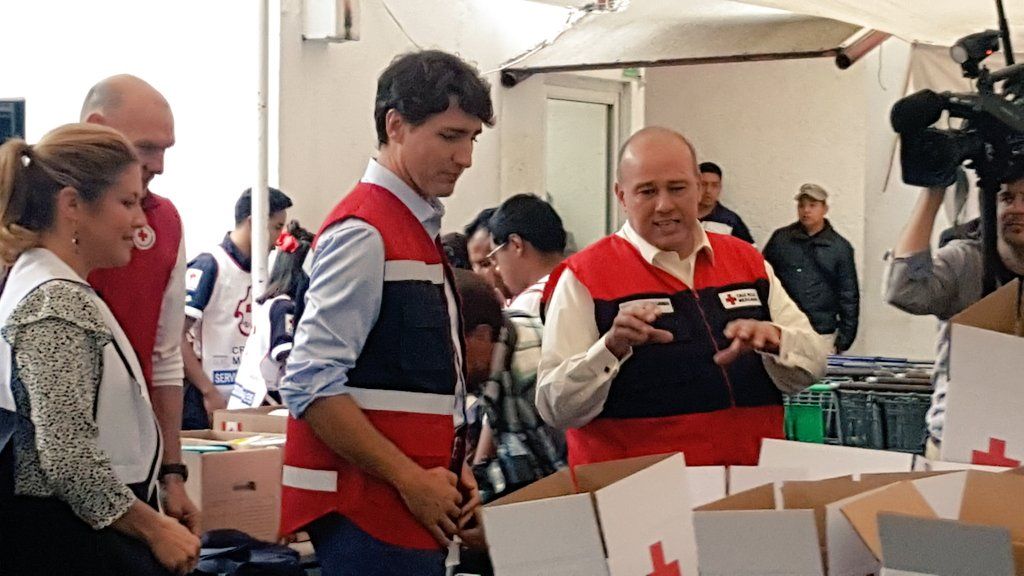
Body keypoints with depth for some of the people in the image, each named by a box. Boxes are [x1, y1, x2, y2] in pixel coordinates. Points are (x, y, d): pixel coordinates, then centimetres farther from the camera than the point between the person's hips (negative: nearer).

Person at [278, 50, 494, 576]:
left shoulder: (418, 226, 13)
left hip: (414, 505, 9)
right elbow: (310, 385, -21)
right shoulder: (365, 233, -14)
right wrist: (411, 479, -18)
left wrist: (452, 469, 9)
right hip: (369, 511, -9)